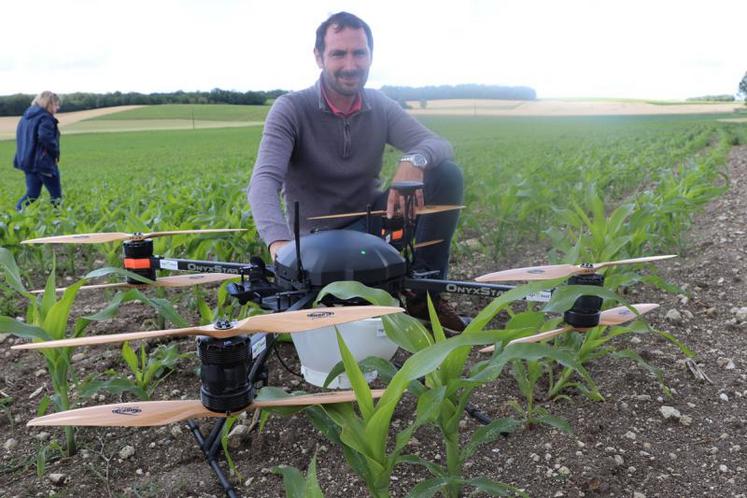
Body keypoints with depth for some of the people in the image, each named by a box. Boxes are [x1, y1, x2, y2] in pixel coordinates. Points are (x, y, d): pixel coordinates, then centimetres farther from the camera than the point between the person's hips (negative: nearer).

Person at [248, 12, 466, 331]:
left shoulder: (381, 107, -1)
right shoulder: (291, 110, -14)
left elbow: (439, 145, -8)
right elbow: (264, 181, -27)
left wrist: (414, 161, -35)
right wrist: (279, 242, -48)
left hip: (371, 215, 4)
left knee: (447, 175, -15)